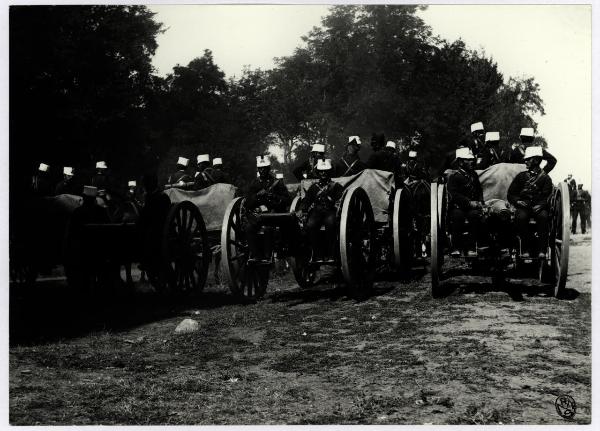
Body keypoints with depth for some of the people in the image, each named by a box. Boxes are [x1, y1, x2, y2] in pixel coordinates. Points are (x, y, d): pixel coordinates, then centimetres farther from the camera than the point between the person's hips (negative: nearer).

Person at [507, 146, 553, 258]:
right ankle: (524, 249, -26)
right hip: (523, 206, 1)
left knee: (543, 216, -34)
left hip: (539, 207, -1)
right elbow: (510, 194, 13)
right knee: (521, 217, -33)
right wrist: (517, 201, -8)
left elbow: (547, 197, 0)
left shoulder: (545, 178, 10)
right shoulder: (521, 176, 16)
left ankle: (542, 249, -31)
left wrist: (540, 205, -19)